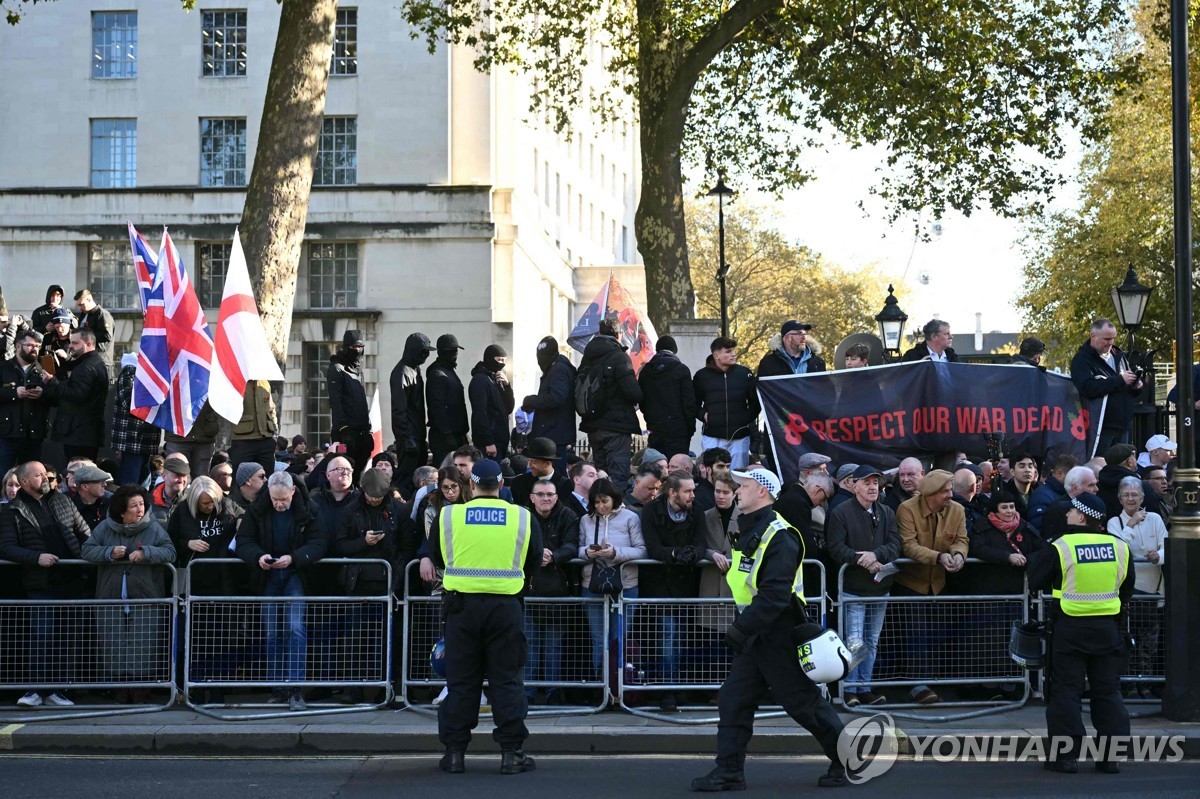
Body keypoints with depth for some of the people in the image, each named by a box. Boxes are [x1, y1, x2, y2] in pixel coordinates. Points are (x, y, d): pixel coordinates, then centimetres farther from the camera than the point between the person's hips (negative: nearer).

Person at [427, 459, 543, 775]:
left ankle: (454, 752, 9)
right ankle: (511, 752, 5)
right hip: (505, 606, 0)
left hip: (462, 604, 1)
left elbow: (436, 558, 12)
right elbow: (534, 565, 9)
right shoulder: (523, 518, -2)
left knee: (460, 680, 8)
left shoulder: (448, 516, -2)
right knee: (507, 680, 6)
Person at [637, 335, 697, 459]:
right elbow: (689, 402, -7)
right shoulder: (681, 370, -6)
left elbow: (642, 402, 11)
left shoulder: (646, 371, 7)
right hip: (678, 430, -4)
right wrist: (691, 428, 2)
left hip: (654, 430, 4)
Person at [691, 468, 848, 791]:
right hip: (753, 636, 10)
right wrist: (741, 625, 17)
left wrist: (742, 627, -26)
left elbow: (775, 594, -26)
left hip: (778, 636, -10)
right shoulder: (749, 531, 14)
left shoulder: (779, 536, -19)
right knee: (734, 699, 4)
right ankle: (729, 770, 8)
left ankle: (847, 762, 11)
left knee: (804, 702, -1)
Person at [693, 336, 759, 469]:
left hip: (740, 437, 1)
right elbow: (693, 404, 12)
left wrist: (749, 417, 1)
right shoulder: (702, 376, 3)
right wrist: (703, 415, -5)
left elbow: (755, 401, 15)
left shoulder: (745, 373, 6)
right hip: (712, 437, -1)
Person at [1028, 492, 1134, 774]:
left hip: (1070, 627, -3)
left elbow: (1035, 581, -3)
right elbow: (1127, 589, 12)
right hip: (1108, 629, 3)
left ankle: (1066, 755, 1)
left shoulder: (1061, 547, -10)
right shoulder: (1120, 547, 1)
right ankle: (1111, 756, 9)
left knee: (1066, 690, 3)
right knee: (1108, 691, 10)